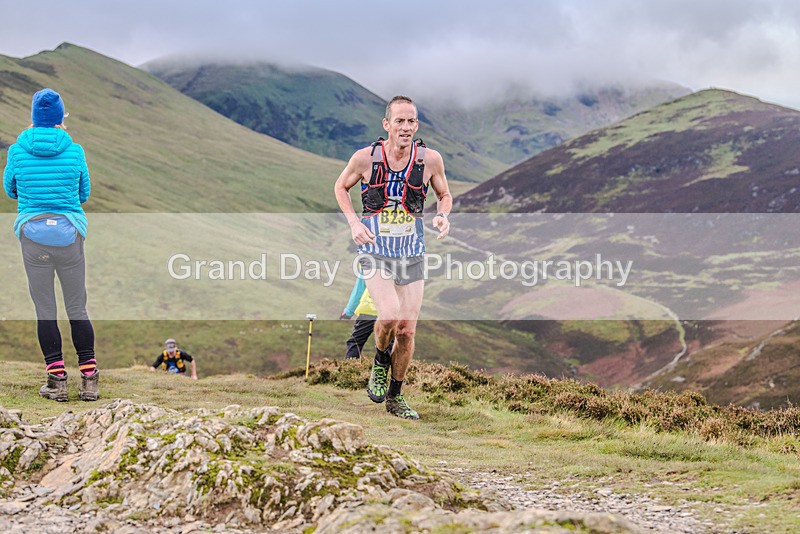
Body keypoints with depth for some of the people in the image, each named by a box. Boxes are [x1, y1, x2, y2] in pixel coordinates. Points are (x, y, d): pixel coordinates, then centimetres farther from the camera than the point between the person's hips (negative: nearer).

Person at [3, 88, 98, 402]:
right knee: (77, 309, 9)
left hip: (32, 234, 0)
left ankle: (57, 380, 3)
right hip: (70, 235, 1)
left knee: (45, 311, 5)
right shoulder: (74, 151, -4)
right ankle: (89, 379, 6)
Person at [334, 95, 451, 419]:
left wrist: (443, 216, -9)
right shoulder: (366, 158, -10)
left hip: (411, 253, 2)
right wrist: (353, 222, -7)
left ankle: (395, 397, 22)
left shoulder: (430, 159, -6)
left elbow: (444, 194, 13)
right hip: (375, 250, -2)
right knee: (390, 315, -24)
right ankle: (380, 364, 8)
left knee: (407, 330, 3)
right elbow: (341, 187, 8)